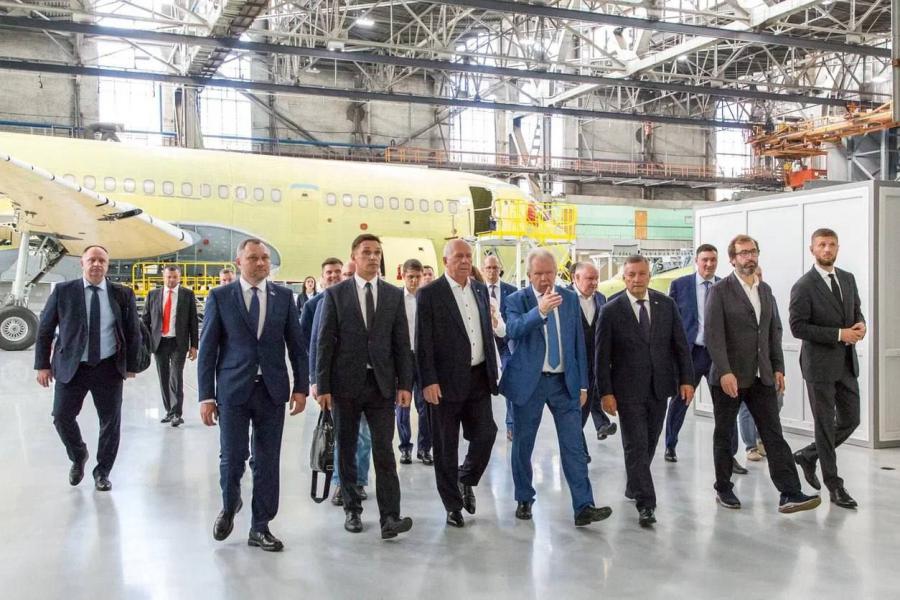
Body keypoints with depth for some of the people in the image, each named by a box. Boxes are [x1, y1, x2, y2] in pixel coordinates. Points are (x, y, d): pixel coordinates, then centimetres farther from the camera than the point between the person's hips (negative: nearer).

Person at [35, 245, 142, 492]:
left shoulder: (123, 294, 0)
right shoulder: (63, 291, -1)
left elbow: (133, 332, 6)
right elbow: (45, 329, 3)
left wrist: (131, 365, 3)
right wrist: (43, 364, -1)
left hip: (108, 368, 0)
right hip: (71, 366, 0)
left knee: (110, 421, 5)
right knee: (62, 417, 1)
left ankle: (102, 472, 24)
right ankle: (78, 457, 31)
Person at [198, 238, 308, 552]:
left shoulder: (283, 296, 6)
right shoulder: (220, 296, 1)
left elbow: (296, 345, 8)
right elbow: (207, 349, 0)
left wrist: (301, 387, 2)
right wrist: (206, 395, -4)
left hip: (272, 390, 2)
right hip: (233, 389, -2)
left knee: (267, 462, 6)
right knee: (232, 457, 0)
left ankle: (260, 527, 20)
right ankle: (229, 506, 32)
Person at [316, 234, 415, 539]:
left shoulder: (394, 295, 6)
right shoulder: (335, 294, 0)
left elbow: (402, 342, 5)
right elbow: (325, 342, -1)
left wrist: (405, 384, -1)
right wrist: (323, 387, -5)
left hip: (382, 384, 0)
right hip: (346, 383, 0)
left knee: (384, 451, -5)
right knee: (346, 450, 9)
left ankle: (390, 518, -6)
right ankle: (352, 510, 22)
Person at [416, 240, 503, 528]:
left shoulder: (481, 290, 10)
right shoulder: (429, 294, -7)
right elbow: (423, 342, -10)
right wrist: (428, 382, -16)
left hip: (479, 378, 5)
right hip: (446, 381, -5)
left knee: (485, 435, 4)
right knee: (446, 447, 5)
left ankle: (466, 479, 32)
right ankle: (453, 506, 19)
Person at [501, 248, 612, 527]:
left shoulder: (570, 298, 6)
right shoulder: (516, 300, -4)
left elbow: (578, 342, 8)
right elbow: (513, 330, -24)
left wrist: (582, 384, 6)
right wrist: (540, 310, -38)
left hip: (565, 382, 2)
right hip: (529, 381, -2)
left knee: (574, 446, -2)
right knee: (523, 444, 9)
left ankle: (584, 507, -1)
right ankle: (524, 500, 26)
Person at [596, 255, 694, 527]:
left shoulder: (666, 304, 3)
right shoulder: (611, 310, -6)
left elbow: (680, 345, 6)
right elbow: (602, 356, -5)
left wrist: (686, 379, -1)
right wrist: (606, 392, -9)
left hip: (659, 387, 4)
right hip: (628, 390, -3)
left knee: (649, 444, 13)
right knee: (636, 445, -5)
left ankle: (634, 486, 34)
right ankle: (645, 504, -1)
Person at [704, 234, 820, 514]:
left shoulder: (765, 290, 12)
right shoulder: (720, 291, -7)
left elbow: (774, 331, 14)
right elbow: (713, 334, -14)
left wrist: (778, 368, 6)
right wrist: (725, 372, -21)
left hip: (761, 376, 5)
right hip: (729, 376, -5)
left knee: (773, 434, -1)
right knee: (724, 435, 9)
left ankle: (790, 493, -1)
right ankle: (723, 488, 22)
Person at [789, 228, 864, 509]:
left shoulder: (848, 278, 8)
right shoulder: (804, 286, -11)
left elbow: (857, 311, 18)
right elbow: (798, 327, -15)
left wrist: (860, 326, -6)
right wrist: (839, 334, -20)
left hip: (847, 363, 6)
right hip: (820, 365, -6)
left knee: (850, 420, 11)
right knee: (825, 425, 3)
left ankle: (808, 455, 31)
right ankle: (834, 486, 13)